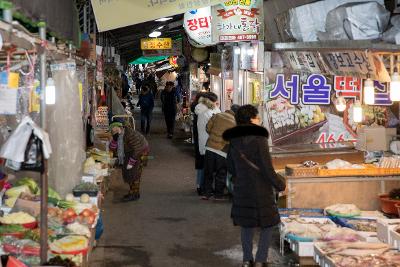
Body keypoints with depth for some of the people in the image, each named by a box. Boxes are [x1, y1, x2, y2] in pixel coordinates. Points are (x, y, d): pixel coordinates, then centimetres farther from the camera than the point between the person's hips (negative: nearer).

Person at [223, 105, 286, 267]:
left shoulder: (234, 140, 0)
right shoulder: (259, 138, -16)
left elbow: (230, 167, 9)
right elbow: (268, 169, -16)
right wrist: (279, 185, -2)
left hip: (241, 191, 5)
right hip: (261, 191, -5)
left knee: (247, 225, 19)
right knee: (267, 225, 10)